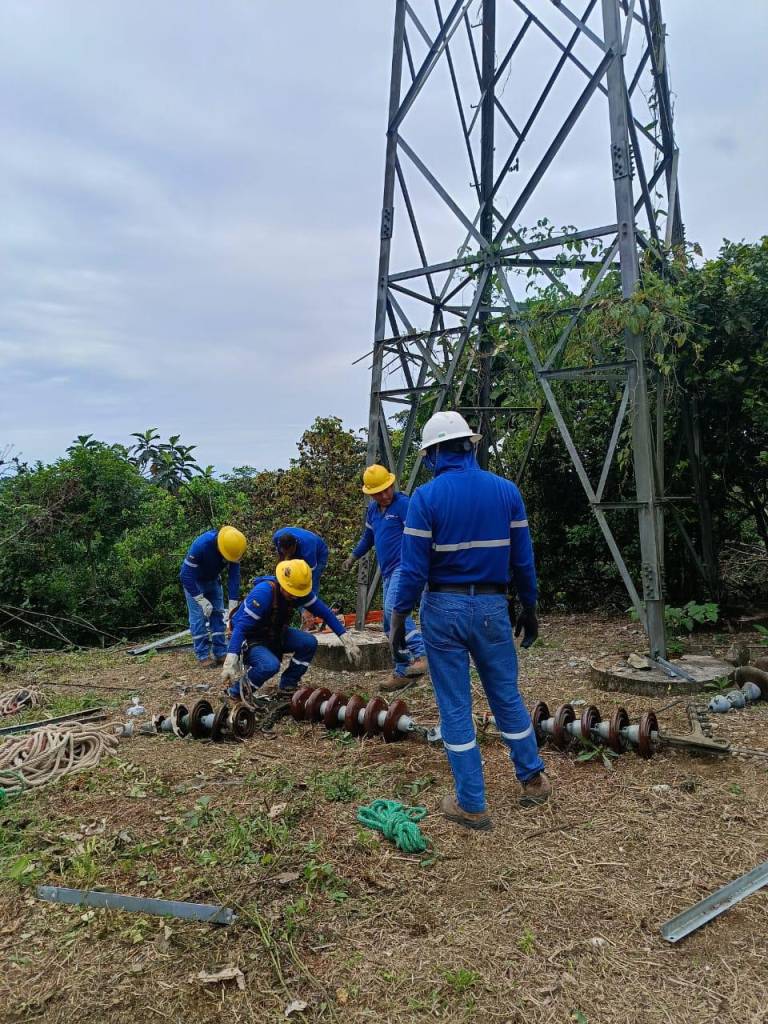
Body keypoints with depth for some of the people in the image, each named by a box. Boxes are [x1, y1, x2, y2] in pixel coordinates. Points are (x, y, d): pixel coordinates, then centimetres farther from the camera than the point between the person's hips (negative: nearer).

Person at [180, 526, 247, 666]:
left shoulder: (232, 548, -25)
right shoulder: (200, 545, -38)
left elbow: (234, 578, -20)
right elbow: (186, 575, -33)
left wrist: (232, 607, -23)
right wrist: (202, 601, -32)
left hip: (213, 580, 4)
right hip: (193, 581, -4)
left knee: (218, 615, 1)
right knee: (198, 616, -10)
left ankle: (221, 653, 6)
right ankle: (203, 655, -4)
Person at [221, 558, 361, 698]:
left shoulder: (300, 590, -14)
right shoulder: (264, 592, -33)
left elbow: (324, 612, -9)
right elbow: (241, 626, -38)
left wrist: (346, 638, -15)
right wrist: (231, 660, -50)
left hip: (276, 634, 6)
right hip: (252, 639, -6)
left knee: (310, 642, -15)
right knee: (271, 665, -34)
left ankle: (288, 685, 4)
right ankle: (237, 690, -7)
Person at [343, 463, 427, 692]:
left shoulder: (403, 504, -10)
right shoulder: (373, 509, 14)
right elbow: (368, 536, 31)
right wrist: (353, 557, 37)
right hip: (387, 571, 8)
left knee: (392, 609, -30)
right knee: (391, 627, 10)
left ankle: (421, 654, -28)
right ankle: (402, 672, 19)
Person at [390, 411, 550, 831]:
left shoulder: (425, 497, -10)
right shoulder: (506, 490, 0)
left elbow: (413, 568, -11)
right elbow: (523, 560, 3)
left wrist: (398, 618, -1)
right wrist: (529, 608, 14)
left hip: (444, 608, -3)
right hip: (492, 607, 3)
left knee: (455, 707, 8)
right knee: (507, 696, 20)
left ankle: (471, 805, 16)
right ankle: (532, 780, 35)